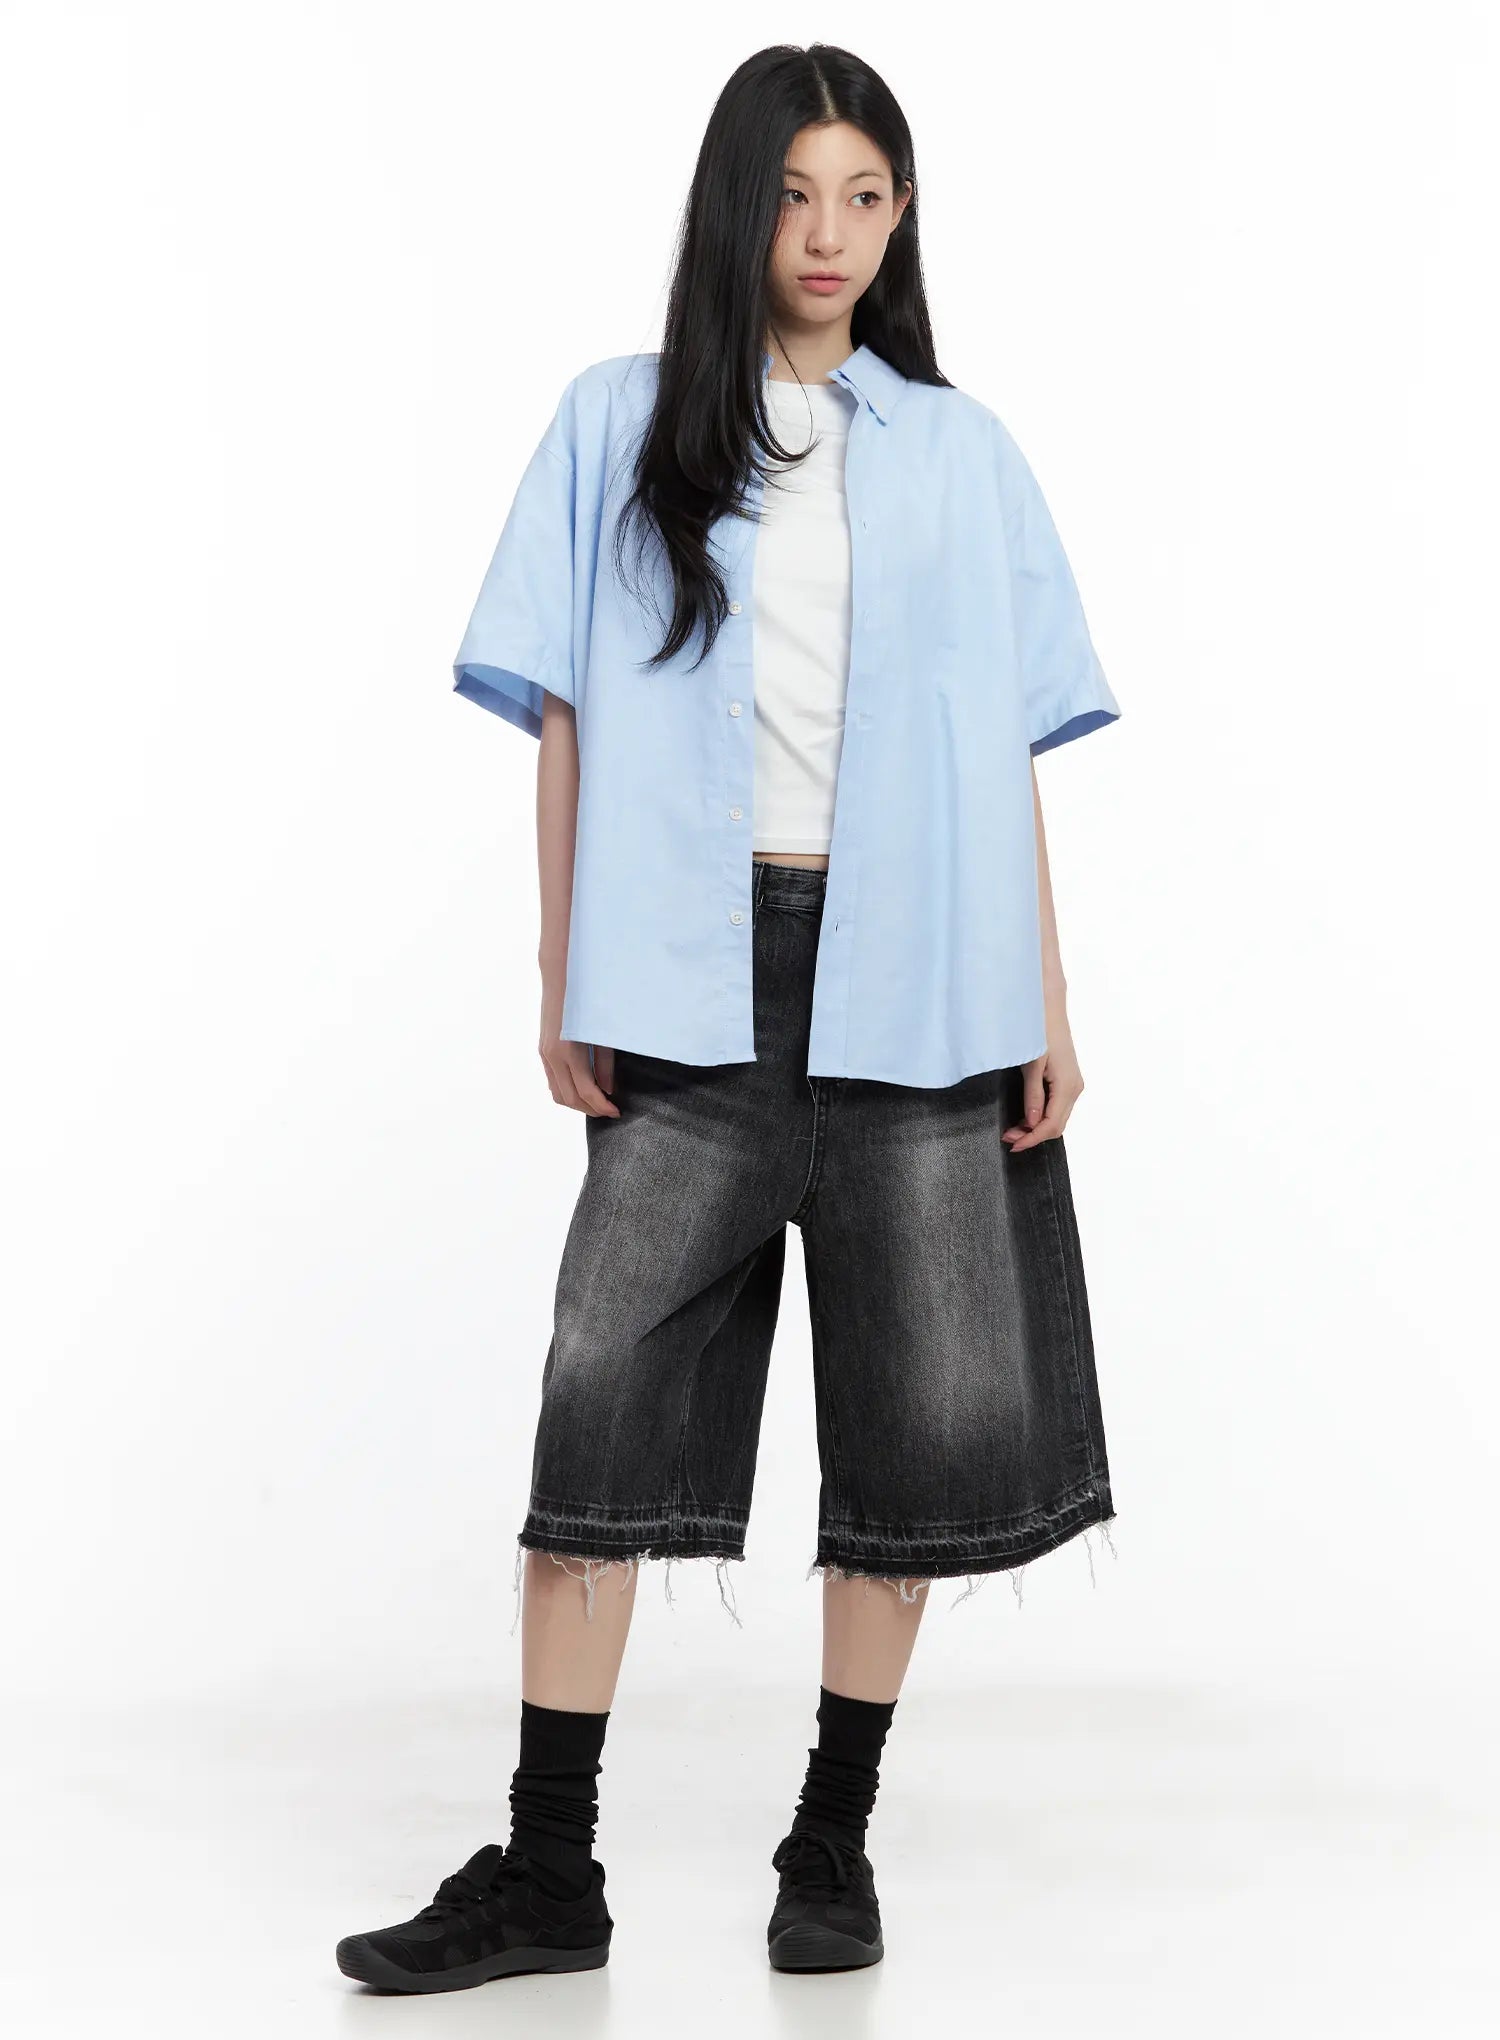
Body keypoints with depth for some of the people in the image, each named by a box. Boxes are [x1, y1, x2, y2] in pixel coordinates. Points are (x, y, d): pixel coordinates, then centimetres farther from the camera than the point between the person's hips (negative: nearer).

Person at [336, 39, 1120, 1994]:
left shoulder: (958, 453, 11)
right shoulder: (622, 424, 8)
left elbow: (1011, 749, 9)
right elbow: (568, 717, 5)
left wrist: (1050, 1002, 3)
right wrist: (564, 979, -1)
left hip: (914, 968, 1)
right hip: (698, 977, -1)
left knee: (916, 1406, 3)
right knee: (606, 1389, -6)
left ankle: (835, 1844, 17)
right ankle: (545, 1870, 2)